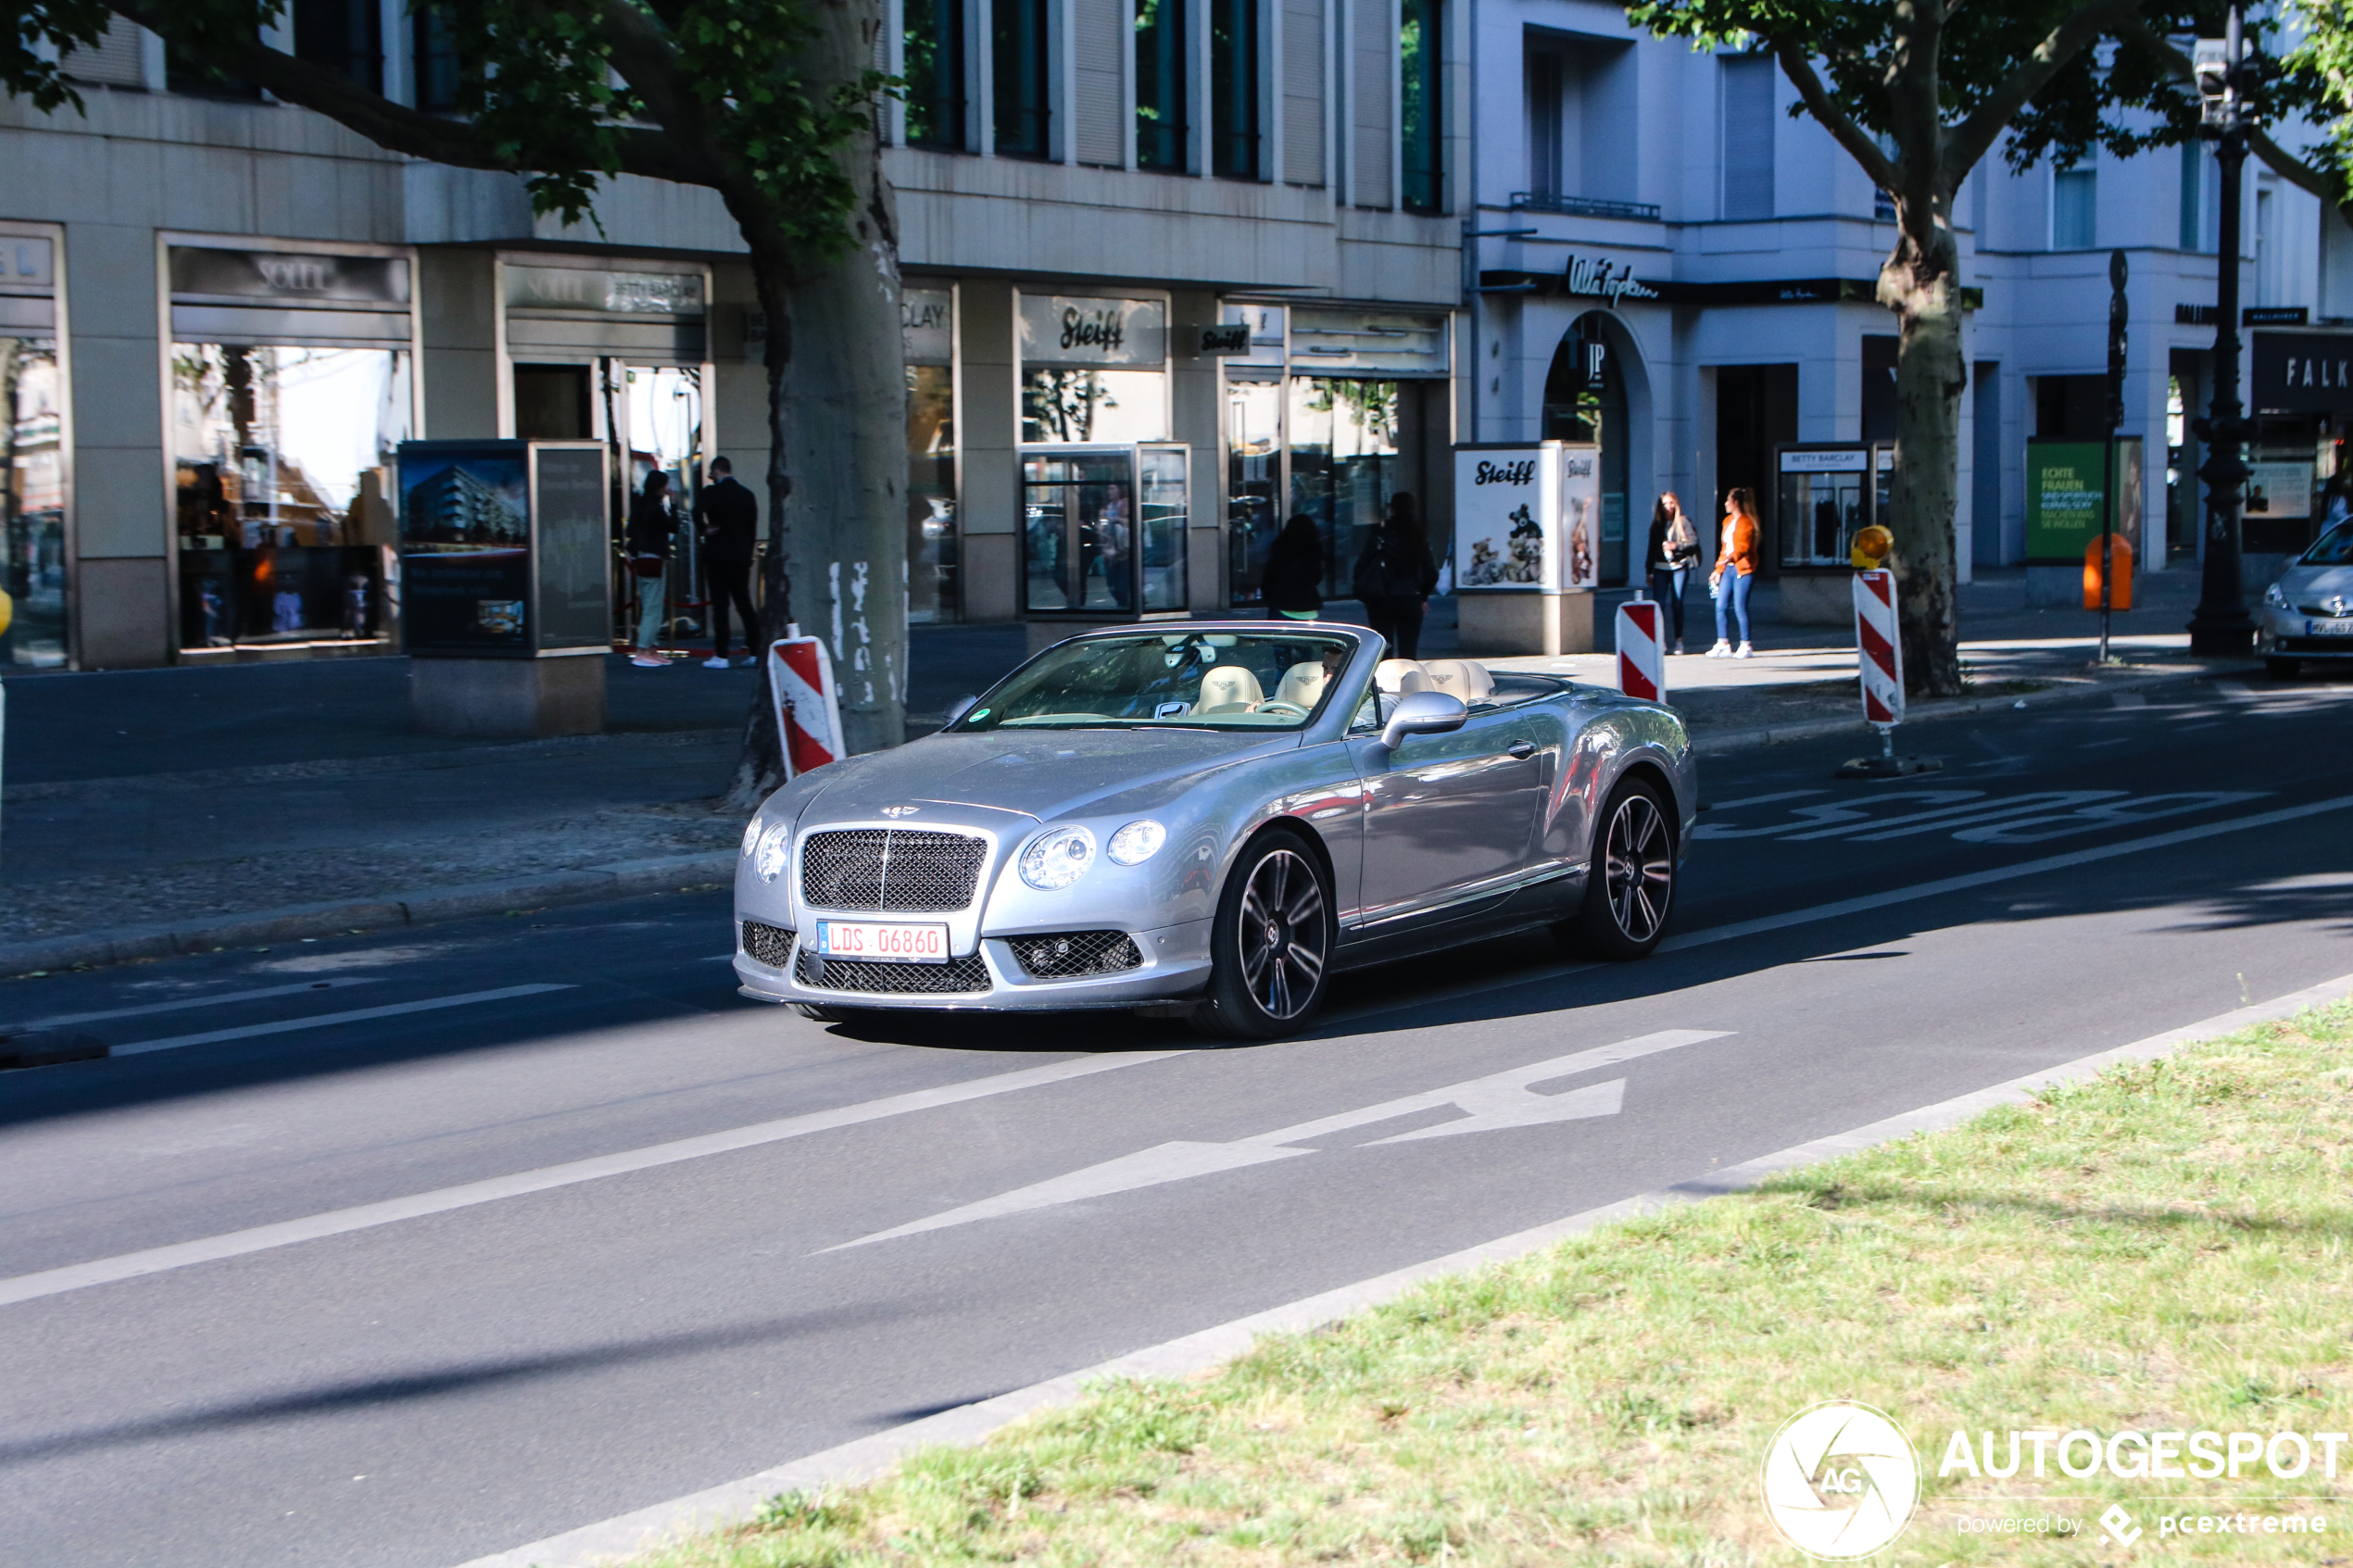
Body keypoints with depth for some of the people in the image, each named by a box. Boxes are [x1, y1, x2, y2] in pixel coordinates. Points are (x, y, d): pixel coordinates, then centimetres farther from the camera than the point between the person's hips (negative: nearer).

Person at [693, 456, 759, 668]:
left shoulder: (712, 492, -7)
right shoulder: (747, 495, 8)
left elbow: (698, 510, -27)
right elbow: (752, 529, 10)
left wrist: (703, 530, -9)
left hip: (718, 555, -5)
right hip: (741, 556, 5)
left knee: (720, 605, -4)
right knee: (744, 604, 11)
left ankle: (721, 656, -6)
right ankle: (755, 651, 9)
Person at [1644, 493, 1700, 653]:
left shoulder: (1683, 522, 4)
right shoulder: (1657, 524, 14)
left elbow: (1694, 542, -4)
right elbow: (1652, 548, 16)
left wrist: (1675, 546, -16)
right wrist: (1649, 572, 14)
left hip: (1679, 567, -2)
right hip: (1661, 568, 2)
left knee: (1677, 603, -2)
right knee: (1658, 602, -10)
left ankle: (1679, 640, 7)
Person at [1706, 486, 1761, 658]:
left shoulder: (1746, 523, -9)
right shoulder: (1728, 521, 17)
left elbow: (1744, 547, -21)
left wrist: (1732, 557, -39)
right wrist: (1718, 570, 19)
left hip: (1742, 569, -8)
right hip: (1728, 568, 8)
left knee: (1740, 608, -7)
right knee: (1721, 606, 3)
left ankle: (1745, 646, 1)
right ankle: (1723, 645, 8)